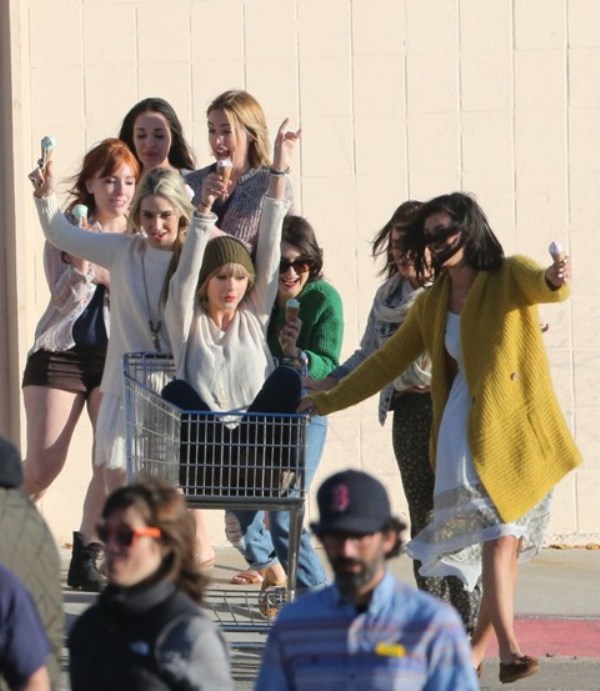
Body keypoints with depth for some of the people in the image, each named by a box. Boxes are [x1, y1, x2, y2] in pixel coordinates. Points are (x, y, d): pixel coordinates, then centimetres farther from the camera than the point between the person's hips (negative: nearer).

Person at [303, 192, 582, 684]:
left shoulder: (509, 276, 0)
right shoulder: (431, 304, 15)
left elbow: (541, 285, -23)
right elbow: (388, 362, 24)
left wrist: (554, 280, -48)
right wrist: (328, 401, 26)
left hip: (518, 424, -2)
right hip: (469, 425, 2)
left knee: (505, 540, -3)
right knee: (496, 534, -14)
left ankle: (475, 651, 9)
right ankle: (509, 649, -25)